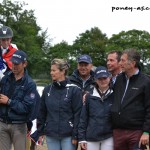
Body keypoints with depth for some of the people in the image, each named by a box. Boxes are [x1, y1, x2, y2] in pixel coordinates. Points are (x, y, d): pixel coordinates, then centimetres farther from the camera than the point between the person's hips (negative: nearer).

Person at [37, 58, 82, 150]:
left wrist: (75, 135, -10)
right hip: (51, 135, 4)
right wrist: (40, 132, 9)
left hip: (68, 136, -4)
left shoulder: (74, 90, -6)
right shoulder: (47, 90, 7)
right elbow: (42, 112, 12)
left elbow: (78, 114, -8)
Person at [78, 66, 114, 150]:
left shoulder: (114, 96, -3)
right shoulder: (89, 97, 1)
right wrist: (82, 138, 1)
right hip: (91, 138, 1)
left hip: (108, 138, -1)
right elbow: (83, 118, 3)